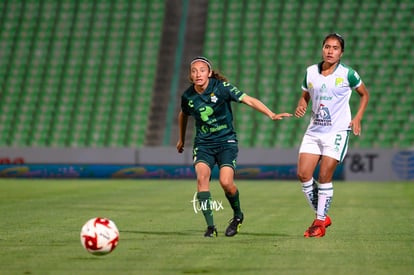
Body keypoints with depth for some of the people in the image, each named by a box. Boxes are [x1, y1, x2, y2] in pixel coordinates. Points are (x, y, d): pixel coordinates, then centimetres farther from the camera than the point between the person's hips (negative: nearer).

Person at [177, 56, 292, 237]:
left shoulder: (221, 87, -12)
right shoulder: (188, 96, -1)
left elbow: (249, 100, -16)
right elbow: (183, 115, 21)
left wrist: (271, 115, -27)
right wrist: (181, 139, 33)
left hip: (226, 141, -3)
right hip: (203, 143, 3)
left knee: (226, 182, -20)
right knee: (202, 176, -24)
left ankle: (238, 215, 12)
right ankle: (210, 226, -19)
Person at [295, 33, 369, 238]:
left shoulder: (348, 74, -5)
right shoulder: (311, 72, 4)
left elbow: (364, 94, 9)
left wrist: (357, 118, -2)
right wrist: (301, 106, -5)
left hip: (337, 131, -4)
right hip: (314, 131, 4)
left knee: (324, 177, -8)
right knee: (303, 174, -5)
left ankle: (320, 221, 6)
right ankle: (321, 216, 12)